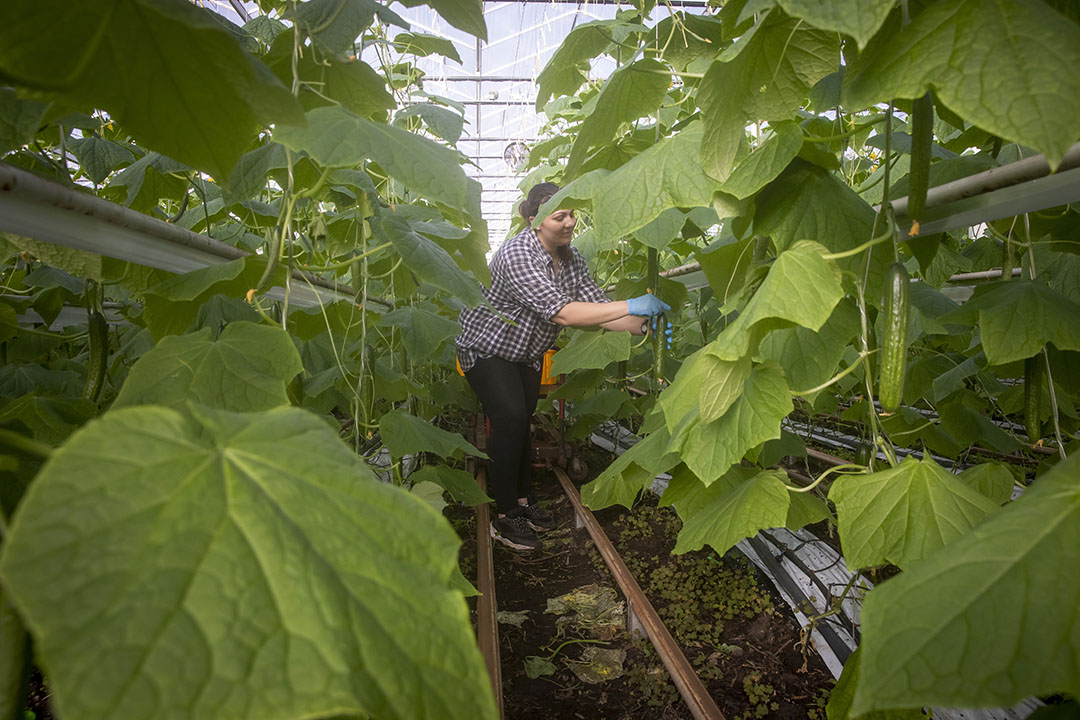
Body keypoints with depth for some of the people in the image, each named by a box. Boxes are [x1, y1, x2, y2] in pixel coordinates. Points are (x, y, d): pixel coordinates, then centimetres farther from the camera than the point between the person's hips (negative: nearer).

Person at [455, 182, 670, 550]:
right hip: (487, 347, -7)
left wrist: (641, 325, -27)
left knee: (523, 422, 10)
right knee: (509, 420, -16)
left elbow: (596, 306, -10)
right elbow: (562, 313, -42)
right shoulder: (517, 256, -34)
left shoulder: (571, 258, -8)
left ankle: (522, 499, 25)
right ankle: (504, 517, -5)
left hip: (526, 351, 7)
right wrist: (631, 306, -43)